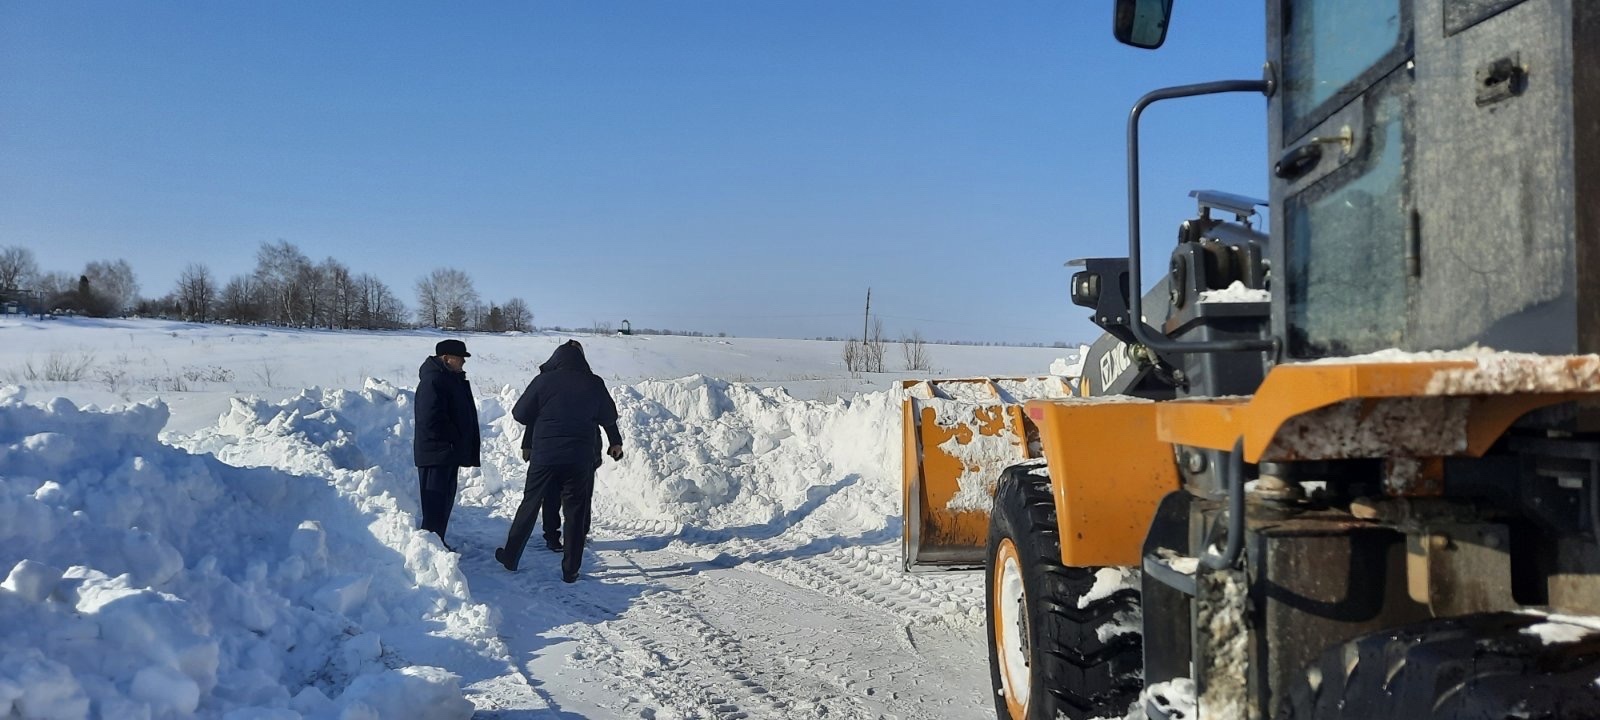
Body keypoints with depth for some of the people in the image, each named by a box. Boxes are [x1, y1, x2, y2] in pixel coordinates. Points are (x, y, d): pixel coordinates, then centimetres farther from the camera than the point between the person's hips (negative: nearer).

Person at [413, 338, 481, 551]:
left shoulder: (453, 379, 15)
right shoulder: (433, 381, -17)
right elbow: (431, 419, -26)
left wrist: (463, 442, 15)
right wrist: (455, 438, -17)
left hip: (449, 453, 10)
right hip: (436, 453, -10)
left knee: (445, 499, 16)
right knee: (435, 501, -7)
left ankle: (437, 542, 25)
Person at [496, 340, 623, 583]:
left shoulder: (544, 381, -4)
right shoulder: (594, 383, 0)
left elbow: (520, 413, 1)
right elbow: (609, 417, 12)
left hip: (544, 455, 0)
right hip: (580, 458, 0)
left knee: (529, 505, 14)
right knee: (575, 512, 7)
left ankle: (510, 556, 21)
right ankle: (570, 570, 9)